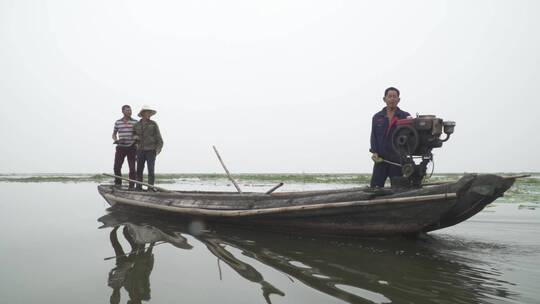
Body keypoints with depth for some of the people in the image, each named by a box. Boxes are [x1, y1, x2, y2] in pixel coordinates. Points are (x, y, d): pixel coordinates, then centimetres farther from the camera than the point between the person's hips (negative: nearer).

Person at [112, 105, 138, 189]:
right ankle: (118, 183, 20)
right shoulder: (117, 122, 7)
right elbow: (114, 134, 16)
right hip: (120, 147, 1)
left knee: (132, 168, -1)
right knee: (116, 167, 0)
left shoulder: (135, 122, 2)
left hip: (131, 148, -1)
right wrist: (116, 140, -4)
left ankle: (131, 186, 8)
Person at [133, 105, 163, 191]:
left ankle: (150, 187, -2)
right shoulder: (136, 125, 8)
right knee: (139, 170, 5)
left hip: (151, 151, -3)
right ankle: (138, 188, 13)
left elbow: (159, 138, 0)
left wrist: (158, 149, -9)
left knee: (151, 170, -6)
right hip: (140, 151, 3)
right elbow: (134, 137, 21)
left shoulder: (153, 124, 1)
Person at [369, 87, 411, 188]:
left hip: (398, 159, -1)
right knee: (375, 187, -3)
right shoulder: (377, 117, 12)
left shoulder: (405, 116, 6)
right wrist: (374, 152, -5)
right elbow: (373, 136, 7)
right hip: (380, 159, 1)